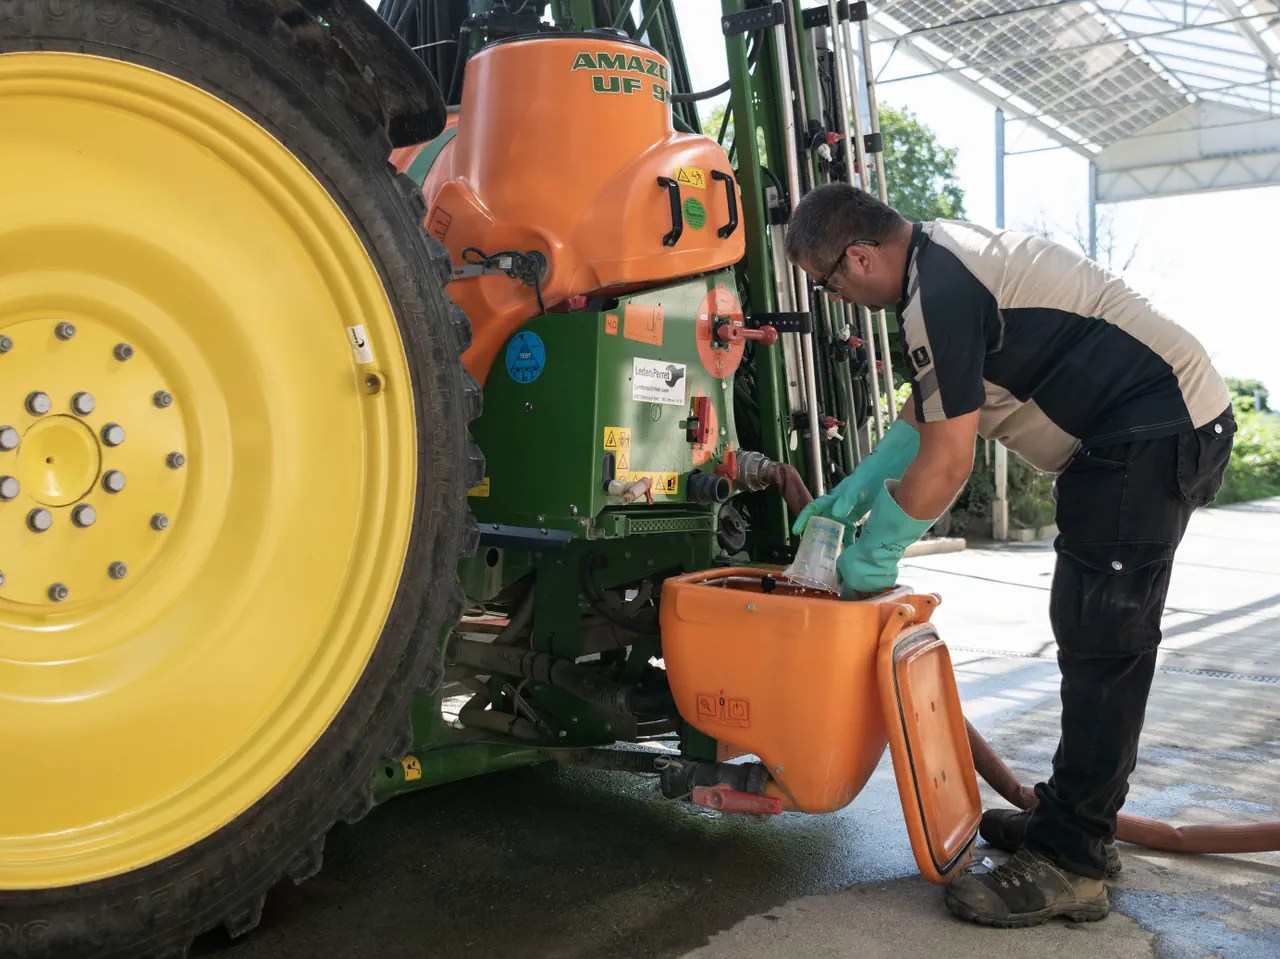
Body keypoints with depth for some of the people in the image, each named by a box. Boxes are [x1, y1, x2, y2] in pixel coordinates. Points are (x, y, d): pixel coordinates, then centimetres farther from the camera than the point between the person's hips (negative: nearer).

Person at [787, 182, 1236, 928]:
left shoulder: (940, 295, -22)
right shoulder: (941, 253, 10)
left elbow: (945, 465, -20)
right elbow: (928, 411, 19)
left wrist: (874, 555, -6)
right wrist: (855, 491, 17)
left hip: (1155, 435, -11)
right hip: (1175, 420, 11)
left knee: (1102, 642, -9)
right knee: (1095, 633, 14)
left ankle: (1070, 866, -2)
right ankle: (1079, 819, 25)